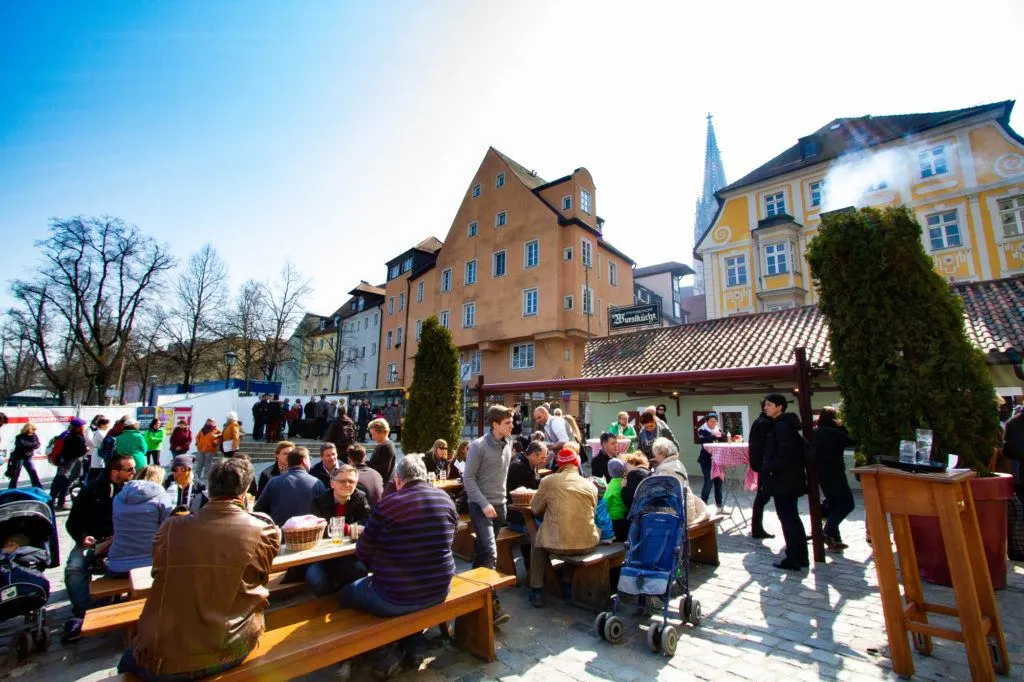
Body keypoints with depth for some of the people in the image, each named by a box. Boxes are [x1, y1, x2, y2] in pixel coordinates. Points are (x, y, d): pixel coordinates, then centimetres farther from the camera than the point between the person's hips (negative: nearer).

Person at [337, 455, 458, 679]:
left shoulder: (388, 504, -18)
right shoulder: (446, 499, -4)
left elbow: (363, 553, -5)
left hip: (396, 598, -5)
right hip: (438, 591, 5)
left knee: (345, 594, 19)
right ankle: (408, 650, 28)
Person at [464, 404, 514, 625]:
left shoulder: (508, 444, 3)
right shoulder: (478, 446, -15)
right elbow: (468, 478, -13)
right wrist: (484, 504, -19)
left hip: (500, 504, 6)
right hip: (480, 505, -6)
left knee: (482, 550, 18)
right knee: (490, 552, -13)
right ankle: (492, 603, -8)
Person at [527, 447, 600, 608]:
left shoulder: (549, 481, -5)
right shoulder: (591, 486, 2)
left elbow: (535, 509, 6)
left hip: (557, 544, -2)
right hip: (587, 545, 2)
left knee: (537, 543, 31)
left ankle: (537, 591, 30)